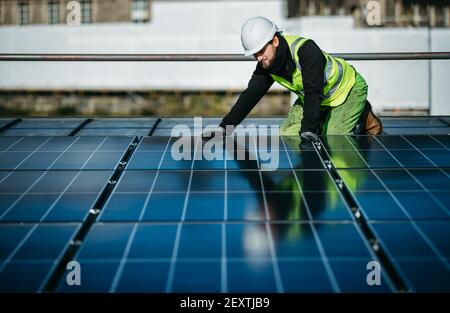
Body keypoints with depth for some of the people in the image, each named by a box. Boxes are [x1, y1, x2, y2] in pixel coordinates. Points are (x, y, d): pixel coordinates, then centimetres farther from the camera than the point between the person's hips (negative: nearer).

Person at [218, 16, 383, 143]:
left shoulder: (306, 50, -37)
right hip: (318, 100, 7)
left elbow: (314, 93, -43)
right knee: (288, 135, -2)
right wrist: (224, 127, -14)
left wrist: (308, 131, -51)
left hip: (349, 89, -7)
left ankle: (364, 119, 7)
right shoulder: (266, 64, -14)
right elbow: (250, 95, -7)